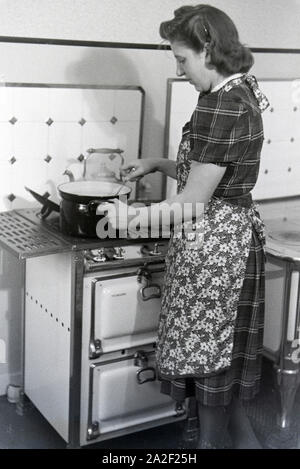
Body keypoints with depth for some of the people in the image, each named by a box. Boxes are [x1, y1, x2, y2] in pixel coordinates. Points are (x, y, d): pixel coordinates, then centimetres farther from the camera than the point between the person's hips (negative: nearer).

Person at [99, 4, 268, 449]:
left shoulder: (219, 107, -22)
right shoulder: (241, 92, 9)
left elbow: (192, 202, -20)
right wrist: (157, 164, 13)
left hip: (212, 245, -10)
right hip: (235, 233, 10)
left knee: (209, 363, 7)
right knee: (222, 359, 20)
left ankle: (212, 439, 26)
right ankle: (243, 437, 33)